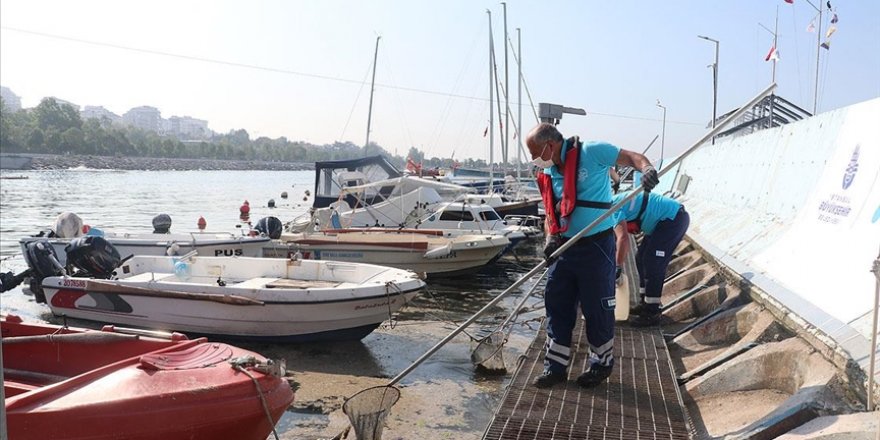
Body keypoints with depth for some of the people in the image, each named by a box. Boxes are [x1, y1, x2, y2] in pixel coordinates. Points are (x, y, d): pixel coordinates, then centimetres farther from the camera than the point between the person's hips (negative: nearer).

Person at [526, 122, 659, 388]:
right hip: (565, 247, 7)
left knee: (597, 309, 5)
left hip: (596, 246, -6)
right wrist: (551, 238, -7)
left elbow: (632, 157, -8)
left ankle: (602, 364, 26)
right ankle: (556, 366, 21)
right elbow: (551, 212, 12)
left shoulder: (591, 152, -11)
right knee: (557, 306, 8)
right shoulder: (547, 174, 8)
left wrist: (647, 168, -30)